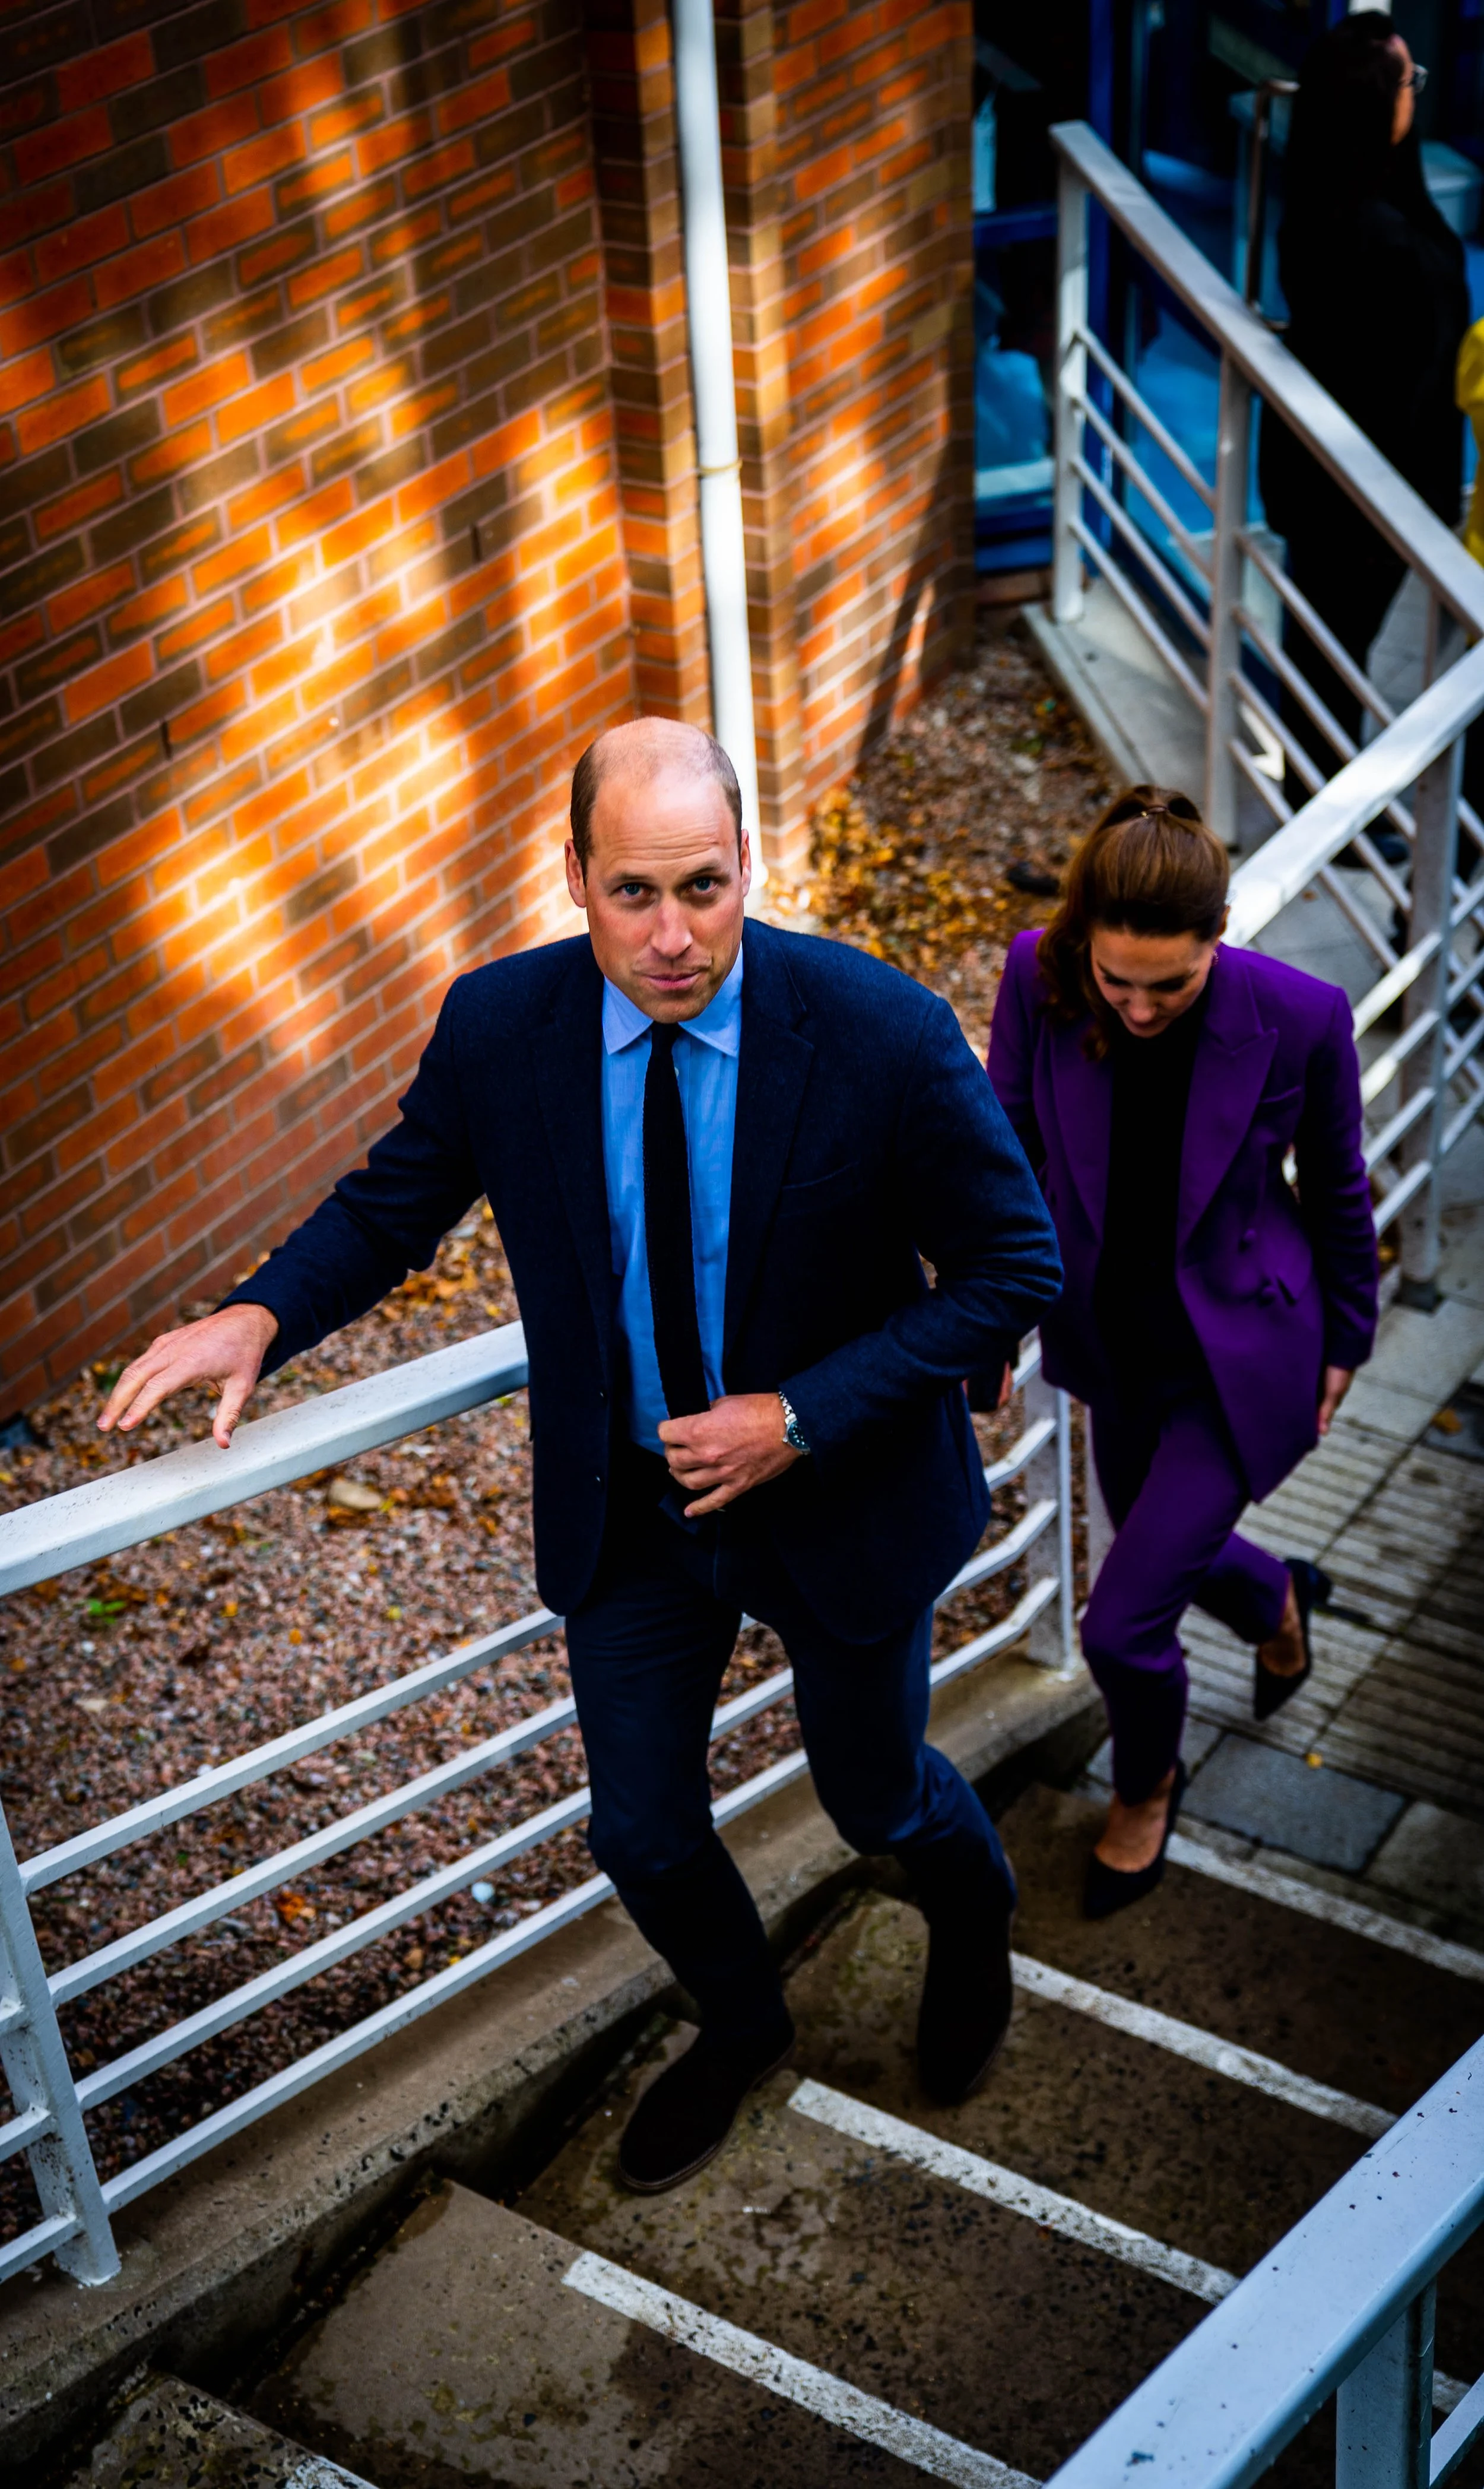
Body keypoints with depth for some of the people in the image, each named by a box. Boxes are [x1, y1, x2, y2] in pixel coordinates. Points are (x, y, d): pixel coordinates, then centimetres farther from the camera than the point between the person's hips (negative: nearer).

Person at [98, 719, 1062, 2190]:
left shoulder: (882, 1034, -26)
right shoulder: (498, 1026, -17)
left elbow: (1012, 1271, -17)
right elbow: (396, 1200, 1)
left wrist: (803, 1416, -26)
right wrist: (262, 1313, -19)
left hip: (839, 1499, -2)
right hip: (625, 1511, 3)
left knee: (877, 1797, 21)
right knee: (642, 1831, 17)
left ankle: (973, 1919, 60)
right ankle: (738, 2025, 52)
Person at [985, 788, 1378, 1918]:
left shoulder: (1298, 1015, -25)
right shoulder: (1040, 979, -21)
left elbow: (1336, 1188, -7)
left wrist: (1343, 1342, 5)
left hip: (1238, 1356, -4)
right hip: (1114, 1344, 4)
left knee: (1124, 1622, -4)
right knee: (1168, 1552, 26)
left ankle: (1148, 1785, 31)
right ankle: (1279, 1598, 64)